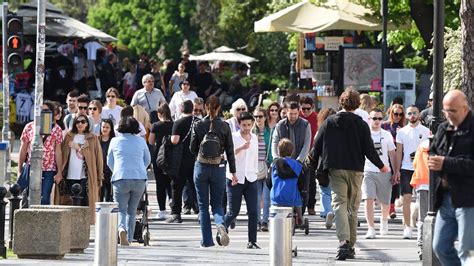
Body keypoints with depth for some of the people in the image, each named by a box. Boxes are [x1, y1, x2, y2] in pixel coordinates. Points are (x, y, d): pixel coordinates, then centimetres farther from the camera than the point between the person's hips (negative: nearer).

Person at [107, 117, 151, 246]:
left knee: (121, 209, 3)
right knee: (132, 211, 13)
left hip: (120, 178, -1)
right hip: (140, 179, 1)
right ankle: (129, 239, 11)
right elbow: (147, 160, 22)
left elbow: (109, 162, 16)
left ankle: (121, 229, -27)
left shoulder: (115, 141, 7)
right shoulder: (141, 141, 9)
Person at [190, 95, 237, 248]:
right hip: (219, 168, 1)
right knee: (217, 203, 11)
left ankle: (207, 240, 5)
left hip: (201, 167, -1)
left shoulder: (198, 125, -5)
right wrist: (233, 171, 7)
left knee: (203, 206, 8)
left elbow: (192, 149, 0)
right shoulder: (224, 127, -4)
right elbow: (230, 151, 0)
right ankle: (220, 224, -21)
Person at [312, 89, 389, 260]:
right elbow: (369, 149, -3)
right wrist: (381, 166, 13)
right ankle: (350, 246, 13)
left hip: (335, 169, 0)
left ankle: (344, 242, -28)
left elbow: (317, 146, 4)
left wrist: (312, 162, 22)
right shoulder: (361, 124, -3)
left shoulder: (329, 122, 1)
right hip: (355, 170, 0)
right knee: (353, 207, 10)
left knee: (339, 204, -6)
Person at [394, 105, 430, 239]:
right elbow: (399, 152, 9)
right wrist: (397, 170, 3)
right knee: (406, 198, -5)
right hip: (406, 168, 1)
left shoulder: (425, 131, 5)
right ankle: (407, 227, -2)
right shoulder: (402, 132, 9)